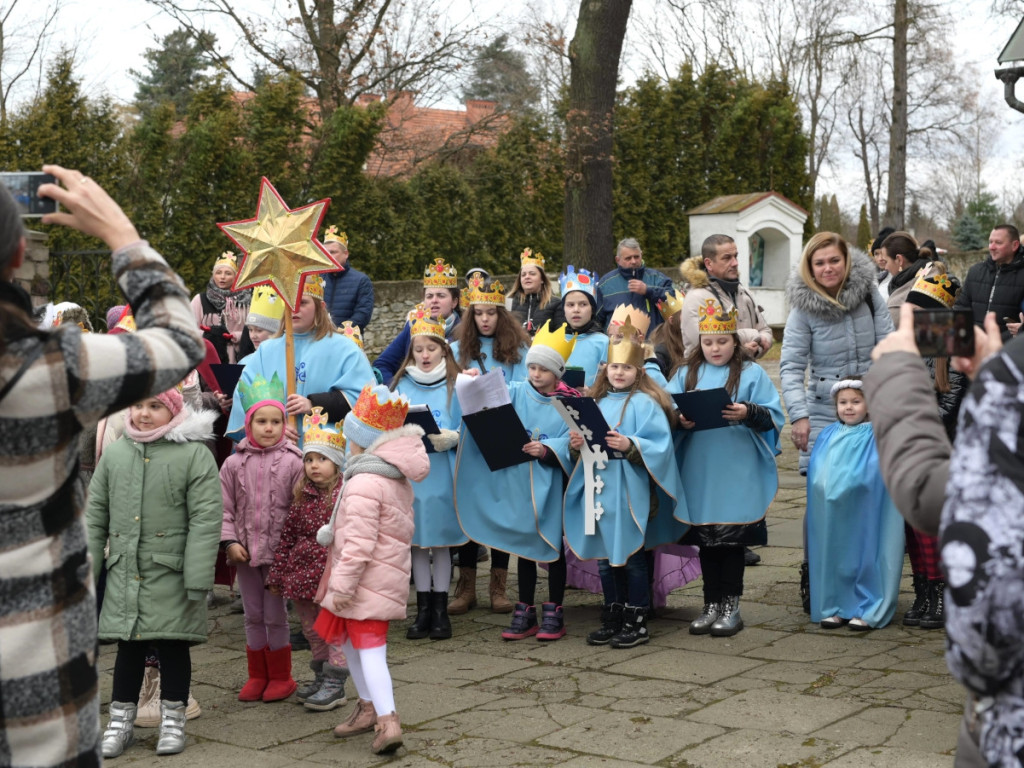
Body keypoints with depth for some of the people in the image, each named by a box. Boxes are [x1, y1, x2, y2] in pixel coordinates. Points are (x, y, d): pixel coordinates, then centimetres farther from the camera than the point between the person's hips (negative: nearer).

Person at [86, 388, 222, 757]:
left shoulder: (195, 455, -7)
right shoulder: (114, 454, 6)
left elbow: (206, 519, -11)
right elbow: (95, 516, 11)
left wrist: (197, 579, -15)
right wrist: (86, 569, 8)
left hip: (171, 573, -3)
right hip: (124, 573, 3)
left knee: (173, 645, 6)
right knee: (129, 645, 10)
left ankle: (172, 719, 20)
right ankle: (121, 720, 22)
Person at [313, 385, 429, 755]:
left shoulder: (364, 483, -19)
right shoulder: (398, 478, 13)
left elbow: (359, 542, -23)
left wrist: (342, 584, -20)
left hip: (367, 581, -10)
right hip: (388, 575, 10)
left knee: (369, 648, -8)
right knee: (352, 640, 22)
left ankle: (387, 721, -13)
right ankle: (369, 707, 32)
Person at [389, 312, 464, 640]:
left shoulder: (455, 385, 2)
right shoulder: (401, 385, 10)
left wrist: (451, 437, -20)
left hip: (442, 472, -2)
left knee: (440, 542, 3)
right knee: (417, 542, 6)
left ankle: (440, 610, 10)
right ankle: (423, 609, 14)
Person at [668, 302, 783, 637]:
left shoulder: (752, 373, 3)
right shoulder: (687, 374, 12)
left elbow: (774, 416, -2)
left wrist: (748, 413, -20)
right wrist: (680, 420, -12)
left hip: (737, 471, -3)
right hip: (699, 472, 3)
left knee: (732, 538, 0)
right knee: (706, 538, 7)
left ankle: (731, 606, 9)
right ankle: (711, 605, 16)